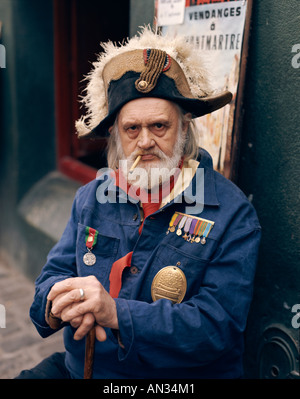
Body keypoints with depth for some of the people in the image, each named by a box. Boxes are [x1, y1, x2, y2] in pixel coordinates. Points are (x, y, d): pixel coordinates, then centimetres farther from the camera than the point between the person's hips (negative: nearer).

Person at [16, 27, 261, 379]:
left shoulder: (232, 213, -14)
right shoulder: (91, 197, 2)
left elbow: (218, 326, -18)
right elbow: (55, 273, 5)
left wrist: (115, 311, -29)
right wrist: (57, 302, -20)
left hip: (176, 377, -2)